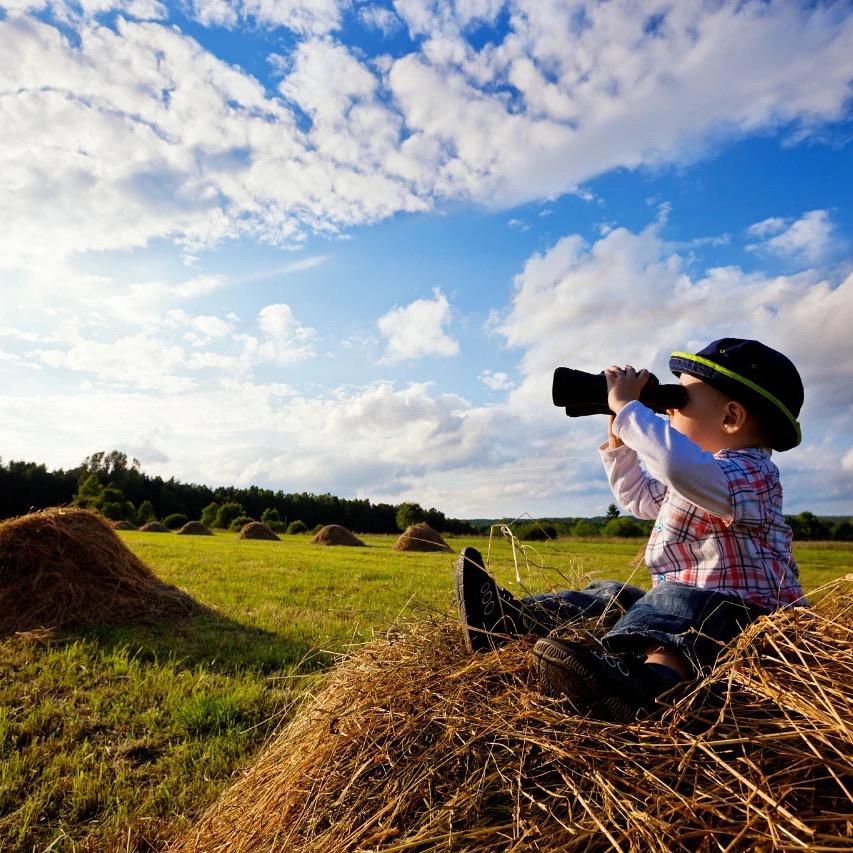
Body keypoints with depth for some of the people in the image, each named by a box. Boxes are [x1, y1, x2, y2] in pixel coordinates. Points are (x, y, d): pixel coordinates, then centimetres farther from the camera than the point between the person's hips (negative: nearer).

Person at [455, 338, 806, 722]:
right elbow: (638, 497, 29)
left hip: (744, 615, -11)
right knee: (609, 595, 10)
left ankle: (652, 675, -69)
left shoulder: (748, 473, -18)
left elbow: (682, 468, -43)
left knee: (677, 601, -39)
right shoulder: (706, 474, 16)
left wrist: (626, 406, -31)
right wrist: (618, 438, 16)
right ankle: (508, 616, 5)